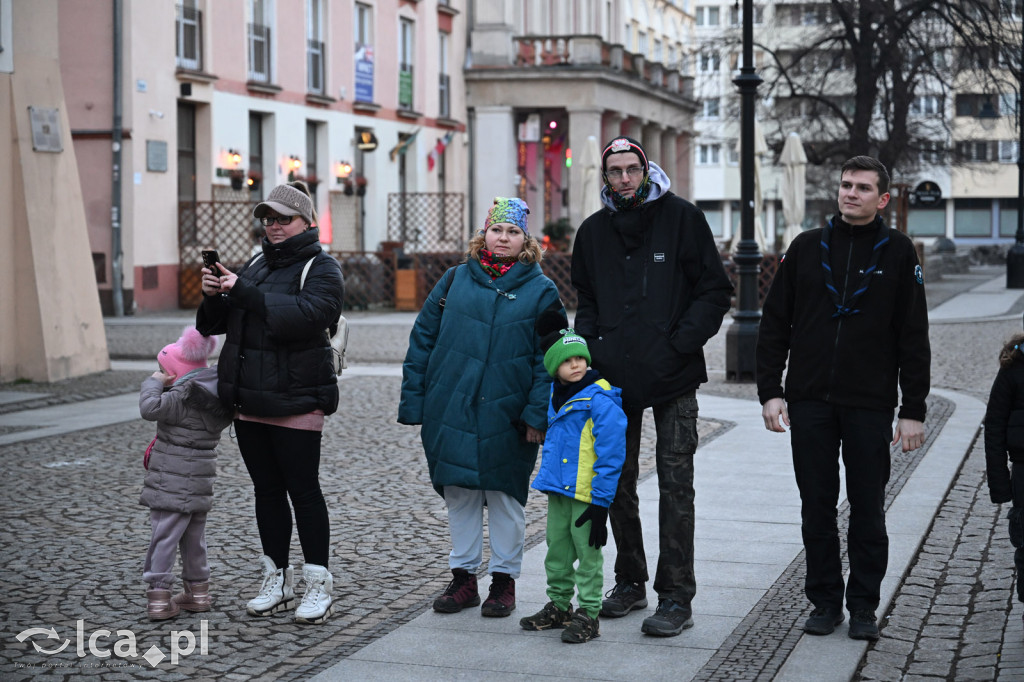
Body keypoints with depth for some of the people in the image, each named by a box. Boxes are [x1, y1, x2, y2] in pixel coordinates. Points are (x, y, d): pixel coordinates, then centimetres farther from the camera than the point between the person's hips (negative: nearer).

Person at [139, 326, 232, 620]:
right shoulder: (215, 401, 8)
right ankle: (197, 591, 27)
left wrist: (154, 382, -12)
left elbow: (150, 408, -29)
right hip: (199, 486, 8)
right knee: (193, 539, 19)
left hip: (173, 485, -8)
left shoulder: (182, 399, -18)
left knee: (163, 538, -4)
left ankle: (159, 596, -5)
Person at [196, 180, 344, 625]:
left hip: (296, 403, -7)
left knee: (303, 491, -3)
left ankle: (318, 585, 6)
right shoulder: (258, 264, 17)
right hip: (249, 400, 7)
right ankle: (277, 582, 21)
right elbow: (216, 324, 18)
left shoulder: (321, 268, -5)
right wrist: (214, 296, -5)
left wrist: (244, 292, -24)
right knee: (267, 490, 12)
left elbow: (305, 314, -25)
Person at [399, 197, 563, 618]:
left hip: (507, 417, -2)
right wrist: (414, 402, 2)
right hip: (452, 409, 2)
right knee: (459, 494, 9)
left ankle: (504, 579, 19)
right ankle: (463, 578, 21)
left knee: (505, 496, 6)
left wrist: (538, 413, -12)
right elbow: (423, 339, 7)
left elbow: (549, 358, -3)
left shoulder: (541, 290, 0)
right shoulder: (455, 280, 6)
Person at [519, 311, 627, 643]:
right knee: (557, 550, 16)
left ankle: (588, 614, 11)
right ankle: (558, 606, 30)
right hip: (558, 489, 8)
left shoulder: (601, 400, -16)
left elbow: (611, 454, -17)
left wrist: (601, 501, -18)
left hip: (587, 494, -7)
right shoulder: (556, 395, 6)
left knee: (587, 553, 2)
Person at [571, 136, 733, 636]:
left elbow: (715, 291, -3)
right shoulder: (594, 232, 11)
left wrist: (679, 344, -13)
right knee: (617, 482, 10)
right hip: (613, 376, 5)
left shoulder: (682, 218, -2)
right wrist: (588, 348, 2)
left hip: (672, 376, -4)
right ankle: (630, 582, 24)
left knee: (675, 483, -5)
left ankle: (676, 597, -1)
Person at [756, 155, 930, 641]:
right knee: (817, 507, 6)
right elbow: (774, 323, 9)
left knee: (868, 510, 4)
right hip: (810, 401, 2)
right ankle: (824, 601, 17)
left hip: (870, 404, -2)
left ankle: (864, 606, 15)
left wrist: (914, 410, -3)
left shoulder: (897, 254, 2)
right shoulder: (808, 248, 7)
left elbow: (914, 337, 2)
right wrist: (770, 390, 1)